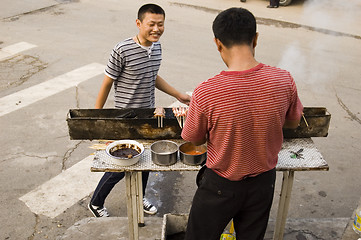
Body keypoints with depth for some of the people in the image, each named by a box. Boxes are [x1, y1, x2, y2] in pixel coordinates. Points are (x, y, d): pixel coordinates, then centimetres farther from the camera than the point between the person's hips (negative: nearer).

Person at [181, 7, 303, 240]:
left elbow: (194, 140, -10)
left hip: (221, 186, -3)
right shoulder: (283, 80, -19)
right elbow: (293, 122, 1)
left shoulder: (206, 93, -29)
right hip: (263, 182, 3)